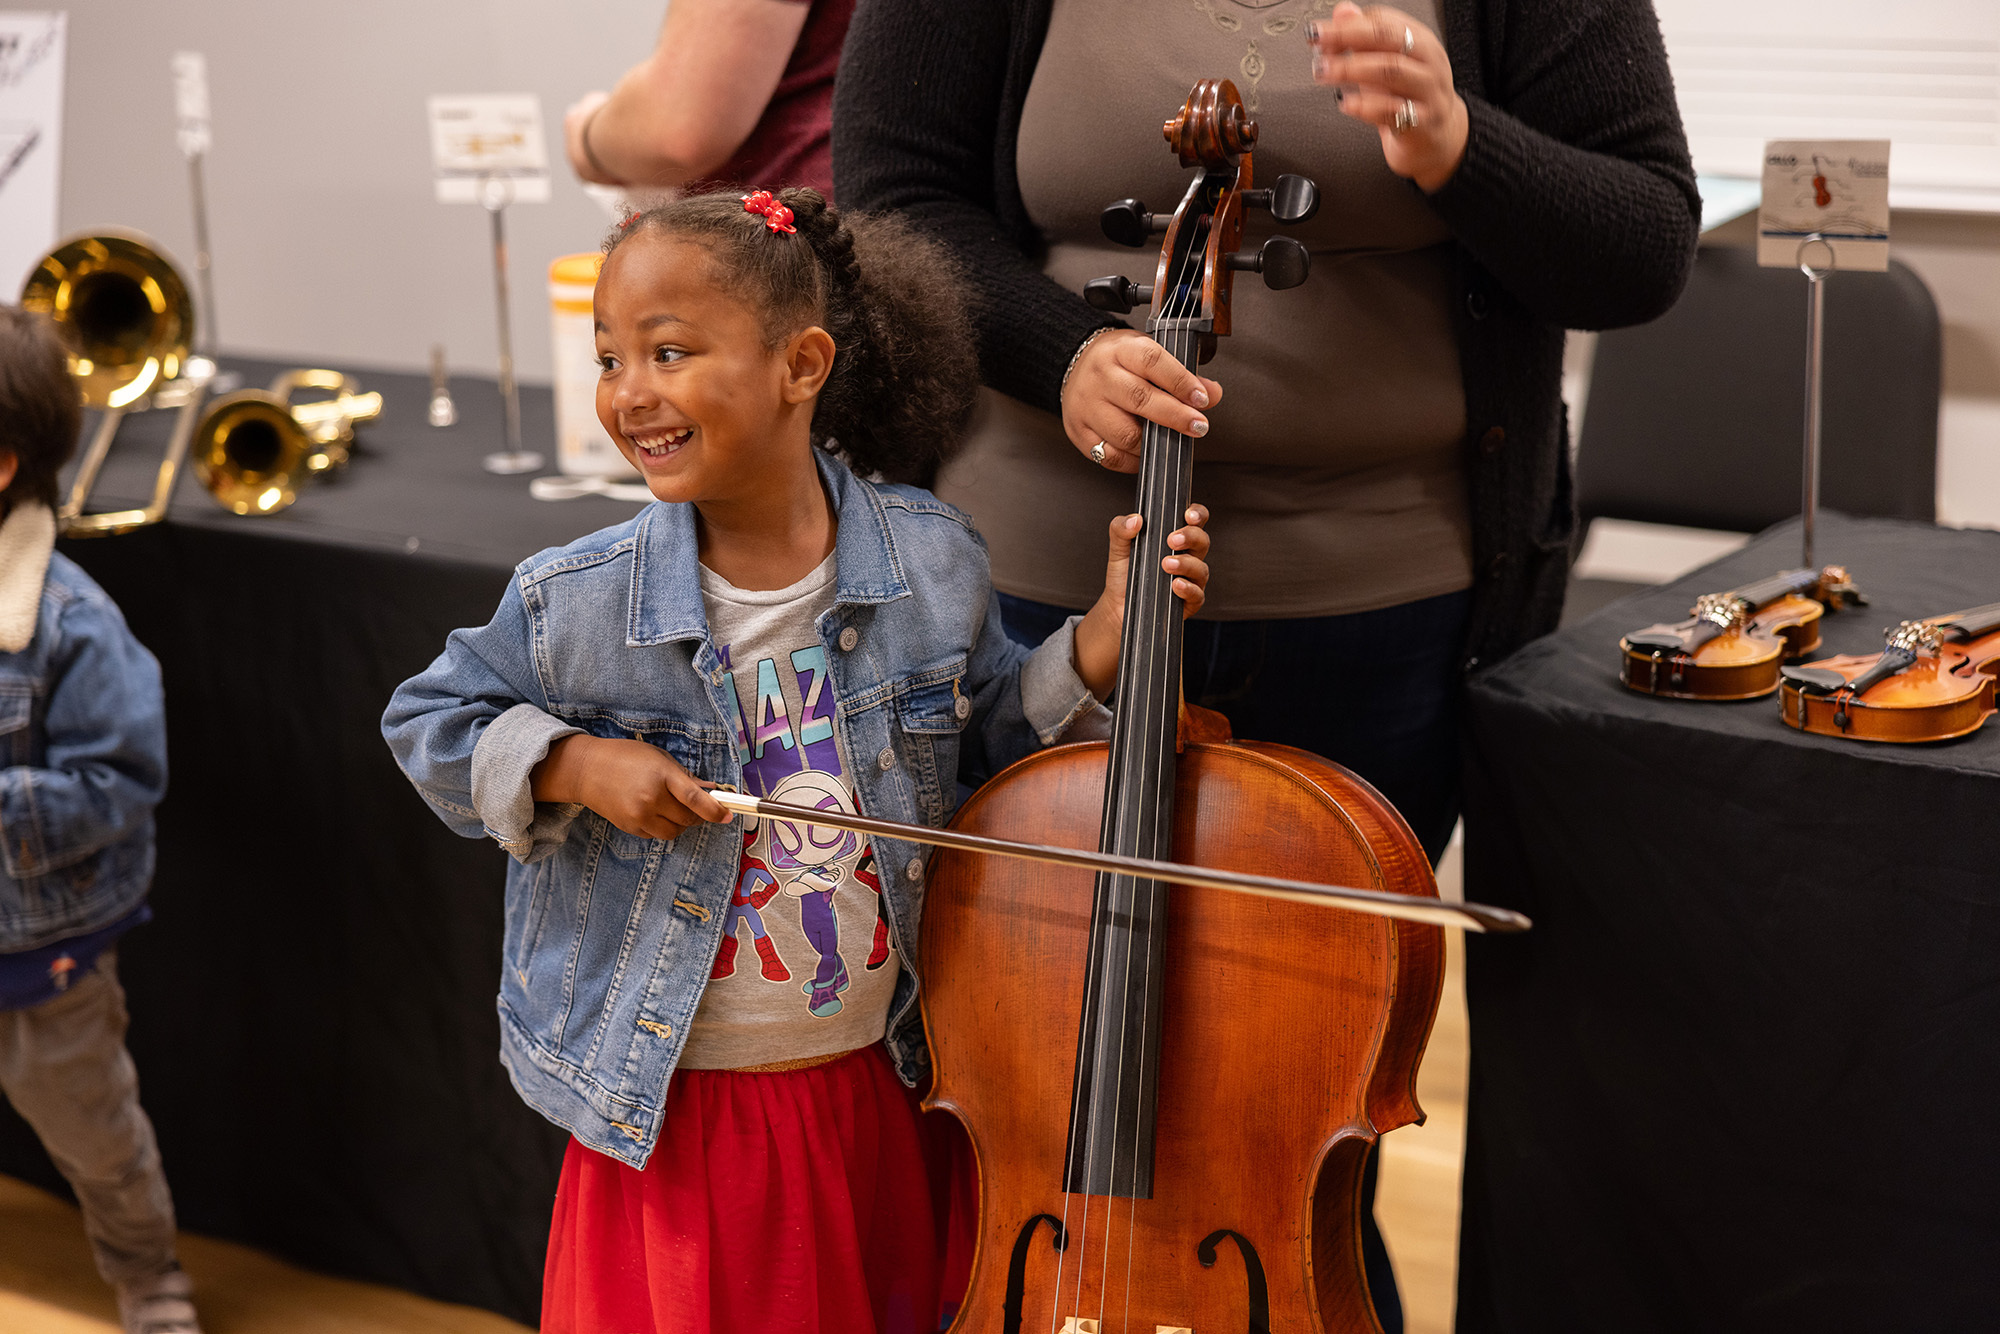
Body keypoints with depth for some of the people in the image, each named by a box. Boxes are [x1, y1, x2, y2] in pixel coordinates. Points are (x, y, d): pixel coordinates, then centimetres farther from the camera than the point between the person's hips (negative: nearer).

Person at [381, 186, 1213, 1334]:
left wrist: (1105, 637, -6)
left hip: (879, 1088, 2)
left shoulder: (931, 563, -7)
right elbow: (430, 723, 1)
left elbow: (997, 734, 8)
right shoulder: (579, 604, -12)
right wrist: (572, 765, -15)